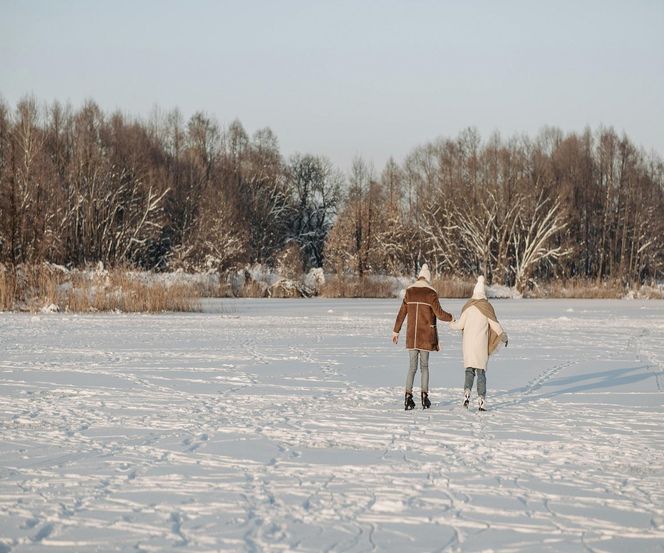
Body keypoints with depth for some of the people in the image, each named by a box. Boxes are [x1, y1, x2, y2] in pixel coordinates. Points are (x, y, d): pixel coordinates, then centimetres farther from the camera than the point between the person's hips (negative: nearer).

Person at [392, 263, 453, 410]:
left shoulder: (409, 292, 4)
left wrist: (396, 331, 14)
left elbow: (401, 314, 7)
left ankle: (408, 397, -5)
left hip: (411, 336, 2)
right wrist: (451, 318, 11)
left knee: (412, 366, 6)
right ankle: (425, 397, 4)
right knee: (424, 366, 9)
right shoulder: (430, 293, -6)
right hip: (426, 336, -2)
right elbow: (439, 313, -8)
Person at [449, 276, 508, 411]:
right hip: (481, 344, -1)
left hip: (468, 344, 1)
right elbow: (495, 325, -3)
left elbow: (460, 325, 4)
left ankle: (467, 392, -11)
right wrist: (504, 337, 10)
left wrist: (452, 324, 26)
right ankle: (481, 400, -2)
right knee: (481, 372, 4)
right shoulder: (487, 307, -4)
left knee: (469, 370, 11)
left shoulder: (468, 307, 1)